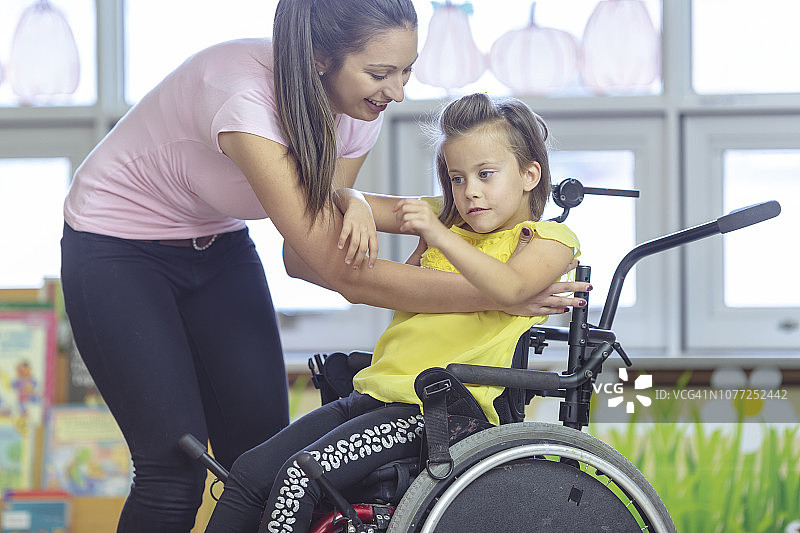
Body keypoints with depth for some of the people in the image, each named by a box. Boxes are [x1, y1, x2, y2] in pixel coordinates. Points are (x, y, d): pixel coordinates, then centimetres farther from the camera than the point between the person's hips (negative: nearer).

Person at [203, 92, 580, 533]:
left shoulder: (549, 239, 3)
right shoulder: (450, 220, 24)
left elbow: (510, 287, -19)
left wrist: (439, 236, -25)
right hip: (375, 394, 8)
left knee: (300, 476, -24)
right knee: (250, 472, -6)